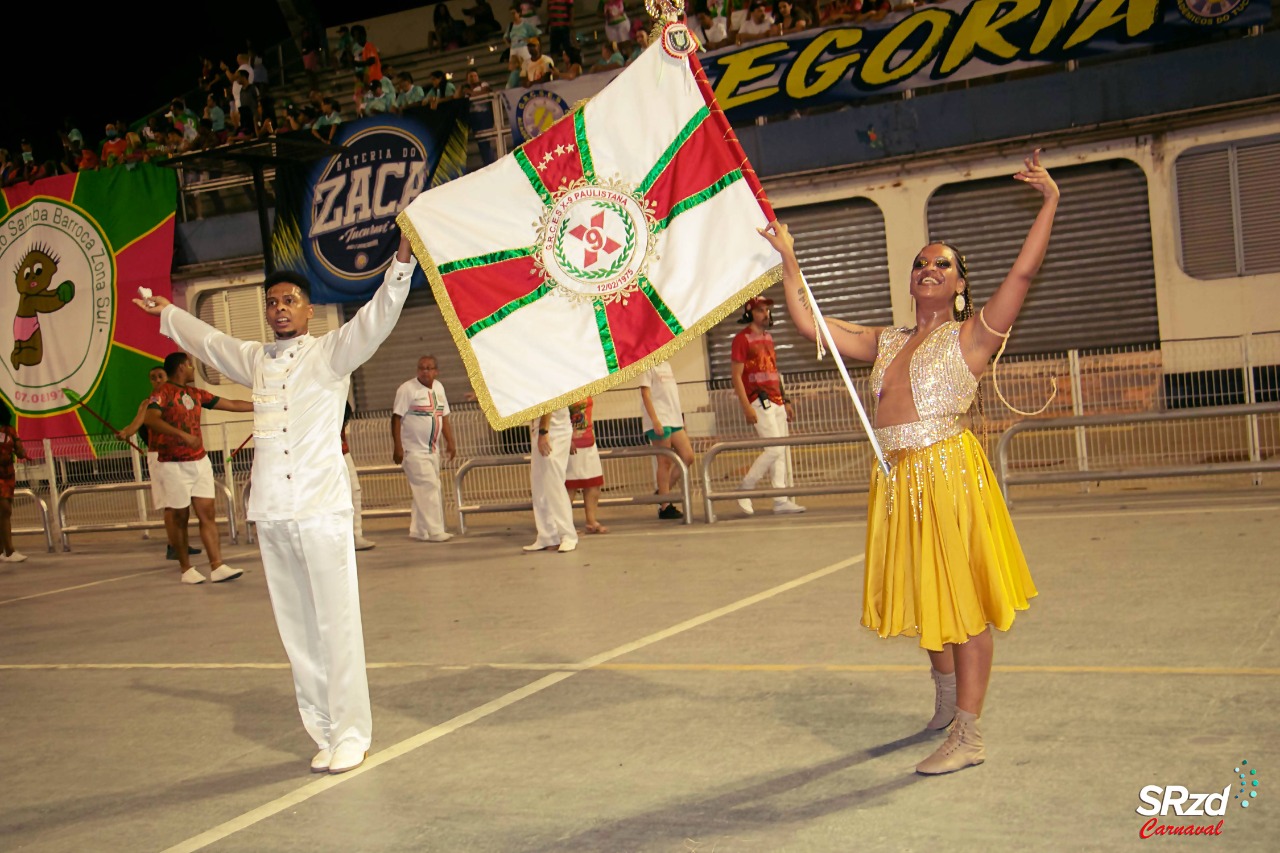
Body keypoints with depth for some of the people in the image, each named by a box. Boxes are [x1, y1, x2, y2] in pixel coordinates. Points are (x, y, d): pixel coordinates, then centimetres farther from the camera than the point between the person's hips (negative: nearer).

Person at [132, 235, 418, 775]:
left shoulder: (331, 353, 4)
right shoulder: (254, 360, 18)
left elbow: (377, 318, -9)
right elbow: (207, 340, 36)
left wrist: (402, 263, -21)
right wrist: (166, 312, 50)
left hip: (322, 508, -5)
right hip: (270, 514, 5)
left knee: (336, 625, -5)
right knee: (297, 630, 5)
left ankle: (351, 735, 1)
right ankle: (324, 734, 12)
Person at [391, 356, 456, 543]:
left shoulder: (438, 387, 11)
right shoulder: (407, 389, -10)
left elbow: (444, 417, 17)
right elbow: (396, 417, -13)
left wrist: (450, 442, 10)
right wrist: (397, 447, -19)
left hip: (433, 449, 7)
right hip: (413, 450, -7)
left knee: (424, 490, 10)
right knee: (428, 487, -11)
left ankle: (418, 530, 18)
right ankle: (433, 531, -7)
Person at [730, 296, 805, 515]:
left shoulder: (768, 337, 19)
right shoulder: (742, 339, -6)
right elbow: (737, 376, -11)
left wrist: (785, 401, 19)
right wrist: (746, 407, -19)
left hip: (776, 401, 8)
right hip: (759, 402, -8)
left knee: (781, 451, 5)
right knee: (775, 448, -14)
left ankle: (781, 500, 8)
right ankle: (744, 491, -2)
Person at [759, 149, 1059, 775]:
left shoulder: (973, 335, 0)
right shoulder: (886, 343, 16)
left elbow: (1023, 271, -11)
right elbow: (810, 325, 14)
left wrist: (1050, 202, -15)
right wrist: (789, 259, 14)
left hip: (950, 471, -6)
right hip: (896, 478, 6)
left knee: (964, 599, -3)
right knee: (926, 596, 20)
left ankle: (967, 736, 2)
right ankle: (947, 701, 41)